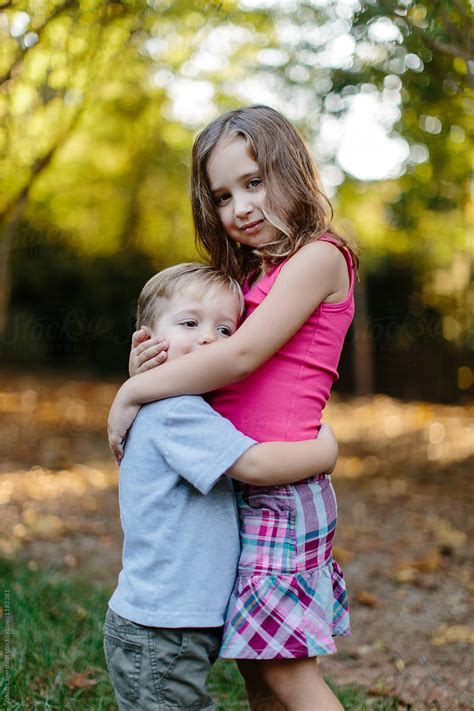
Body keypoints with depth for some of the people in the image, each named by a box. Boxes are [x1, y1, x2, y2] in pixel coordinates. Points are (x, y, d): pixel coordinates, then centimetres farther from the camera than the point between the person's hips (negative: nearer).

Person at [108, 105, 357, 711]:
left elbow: (242, 355, -19)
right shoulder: (250, 275, 17)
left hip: (280, 489, -8)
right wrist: (147, 370, -7)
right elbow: (223, 380, 14)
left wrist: (132, 394, -11)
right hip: (235, 489, 8)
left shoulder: (319, 257, -8)